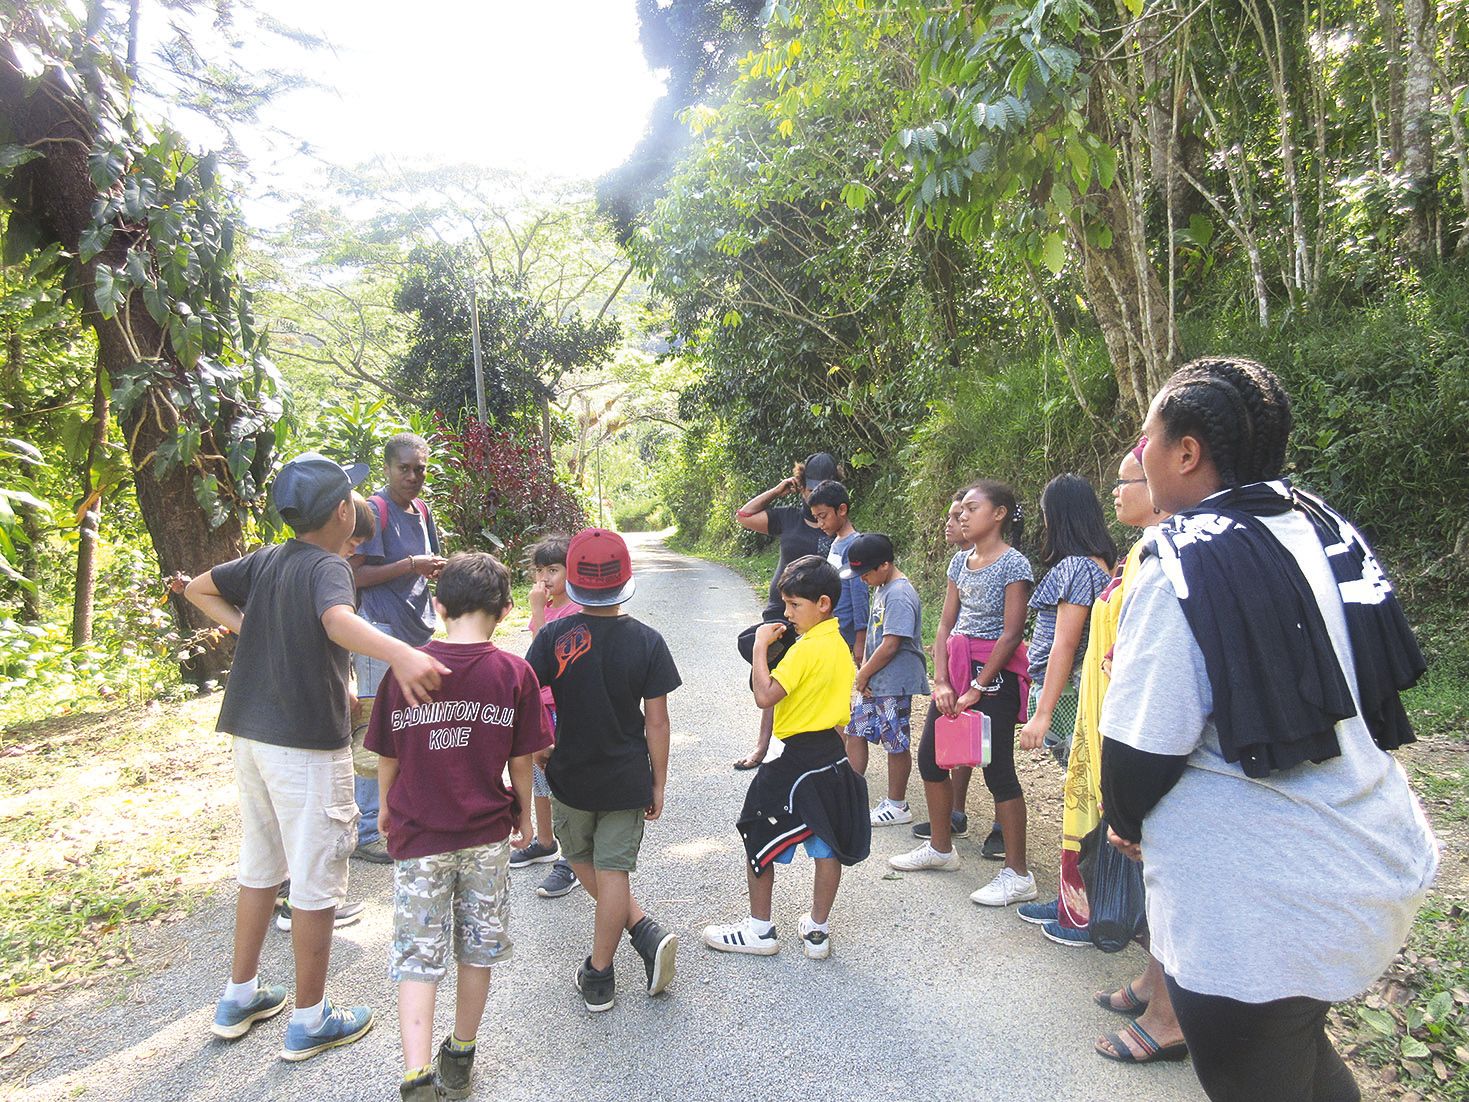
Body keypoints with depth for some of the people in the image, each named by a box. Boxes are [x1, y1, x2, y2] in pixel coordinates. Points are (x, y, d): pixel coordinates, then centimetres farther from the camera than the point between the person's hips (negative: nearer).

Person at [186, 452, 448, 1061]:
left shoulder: (265, 560, 7)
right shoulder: (328, 566, -17)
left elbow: (197, 588, 20)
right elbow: (337, 619, -40)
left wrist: (242, 626, 14)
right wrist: (400, 653, -56)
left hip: (251, 733, 8)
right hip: (307, 743, -8)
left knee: (260, 866, 22)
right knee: (316, 880, 5)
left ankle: (240, 995, 35)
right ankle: (310, 1018, 18)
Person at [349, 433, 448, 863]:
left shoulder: (421, 509, 12)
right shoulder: (374, 510, -12)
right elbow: (353, 574, -17)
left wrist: (433, 571, 5)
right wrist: (410, 565, -21)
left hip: (417, 628, 9)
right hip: (380, 629, -9)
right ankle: (367, 832, 5)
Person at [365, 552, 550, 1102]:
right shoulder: (514, 673, -9)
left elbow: (387, 755, 1)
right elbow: (521, 759, -4)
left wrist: (387, 808, 19)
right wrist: (523, 813, 13)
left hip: (418, 833, 0)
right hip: (487, 833, 1)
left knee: (417, 955, 8)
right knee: (477, 948, 17)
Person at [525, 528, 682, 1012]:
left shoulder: (553, 636, -12)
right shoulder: (647, 641, -10)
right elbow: (656, 723, -7)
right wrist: (658, 785, 3)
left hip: (570, 776, 0)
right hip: (627, 780, 0)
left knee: (582, 860, 20)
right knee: (612, 869, 8)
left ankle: (645, 931, 13)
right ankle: (600, 974, 15)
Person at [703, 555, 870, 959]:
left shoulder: (807, 649, -20)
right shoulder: (840, 645, 8)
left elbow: (765, 695, -25)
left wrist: (761, 645, -20)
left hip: (799, 759, -9)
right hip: (834, 757, 9)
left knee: (757, 841, 8)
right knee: (828, 848, 13)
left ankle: (759, 930, 19)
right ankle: (817, 931, 24)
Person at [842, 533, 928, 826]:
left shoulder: (900, 595, -20)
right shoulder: (881, 589, 11)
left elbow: (890, 646, -23)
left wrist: (863, 675, -11)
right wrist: (863, 670, 6)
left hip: (894, 683, -9)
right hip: (873, 681, 10)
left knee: (896, 744, 4)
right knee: (856, 733, 12)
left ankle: (897, 806, 17)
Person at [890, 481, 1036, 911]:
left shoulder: (1013, 564, -11)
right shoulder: (960, 561, 10)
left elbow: (1011, 634, -14)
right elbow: (945, 624, 7)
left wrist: (977, 689, -15)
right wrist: (940, 681, -4)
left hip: (995, 674, -8)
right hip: (956, 669, 8)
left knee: (997, 770, -4)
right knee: (929, 757, 12)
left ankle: (1017, 874, 8)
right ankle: (940, 848, 30)